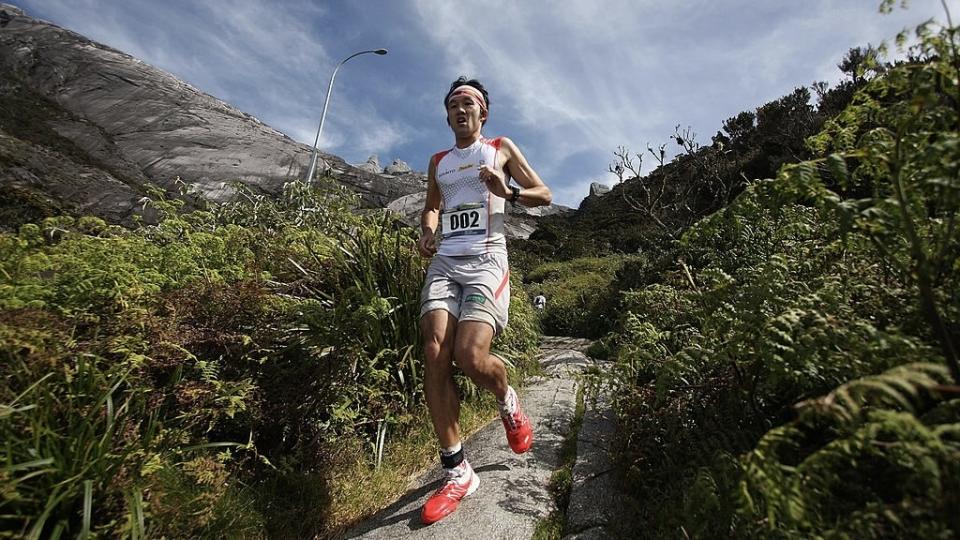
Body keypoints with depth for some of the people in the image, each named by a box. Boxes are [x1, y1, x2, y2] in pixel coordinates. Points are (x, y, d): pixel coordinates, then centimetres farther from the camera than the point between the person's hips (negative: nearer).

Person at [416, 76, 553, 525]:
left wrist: (508, 192, -9)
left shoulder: (501, 148, 16)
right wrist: (427, 231, 3)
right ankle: (456, 472, 2)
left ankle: (508, 403, 15)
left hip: (485, 260, -4)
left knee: (470, 357, -22)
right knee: (434, 359, -12)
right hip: (444, 262, 4)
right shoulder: (438, 161, 25)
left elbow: (543, 194, 12)